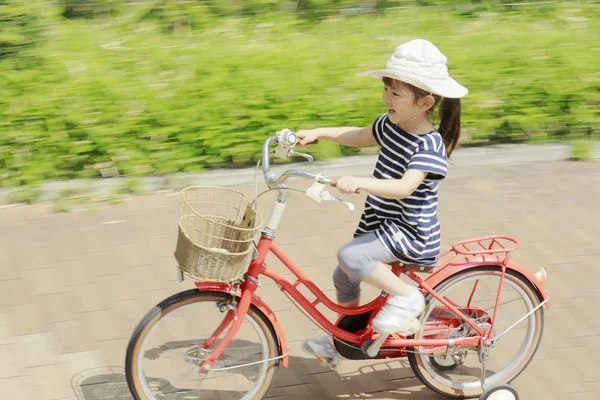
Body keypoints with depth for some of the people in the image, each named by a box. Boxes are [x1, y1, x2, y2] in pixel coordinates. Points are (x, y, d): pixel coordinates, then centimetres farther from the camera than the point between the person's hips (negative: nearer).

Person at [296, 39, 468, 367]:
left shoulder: (429, 145, -23)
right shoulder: (391, 125, 2)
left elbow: (405, 187, -37)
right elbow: (359, 136, 22)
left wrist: (360, 183, -48)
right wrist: (319, 133, 14)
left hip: (411, 232, -9)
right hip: (381, 224, 9)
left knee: (351, 256, -27)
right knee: (344, 277, 15)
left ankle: (407, 297, -8)